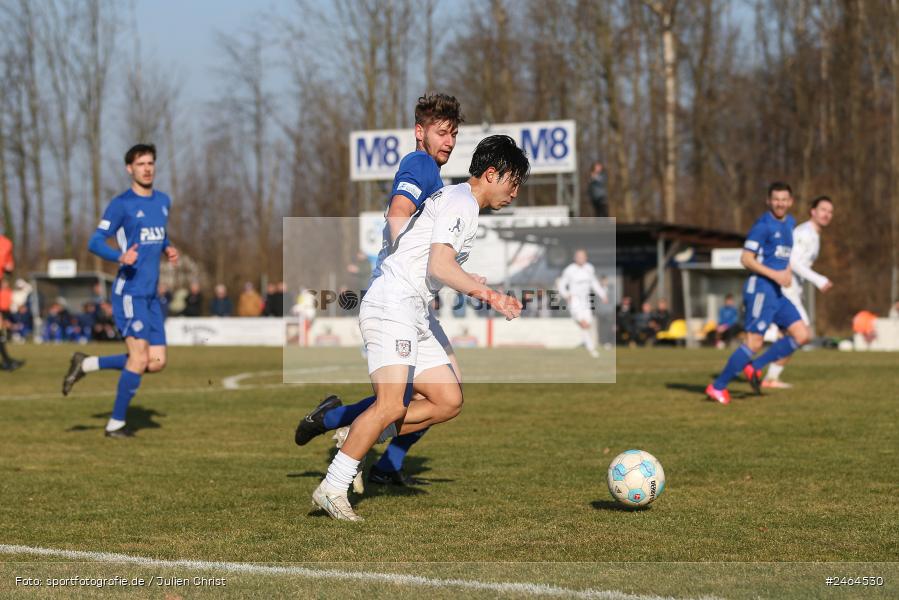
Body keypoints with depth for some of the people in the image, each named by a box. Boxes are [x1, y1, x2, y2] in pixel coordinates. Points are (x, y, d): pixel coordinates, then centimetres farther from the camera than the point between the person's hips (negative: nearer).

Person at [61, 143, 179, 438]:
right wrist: (120, 256, -29)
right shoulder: (121, 204, -8)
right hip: (129, 290, -7)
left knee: (156, 363, 3)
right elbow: (94, 242, -11)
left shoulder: (163, 201, 13)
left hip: (151, 294, 7)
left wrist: (168, 249, 7)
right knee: (139, 358, -11)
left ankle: (86, 365, 18)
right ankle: (116, 424, 4)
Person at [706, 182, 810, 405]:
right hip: (761, 288, -8)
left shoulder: (790, 223, 15)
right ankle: (718, 386, -1)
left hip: (779, 292, 8)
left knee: (801, 335, 0)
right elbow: (746, 259, -15)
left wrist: (787, 271, 11)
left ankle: (756, 367, 8)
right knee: (754, 342, -11)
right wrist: (774, 274, -22)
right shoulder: (763, 225, -11)